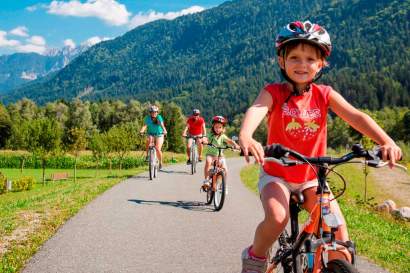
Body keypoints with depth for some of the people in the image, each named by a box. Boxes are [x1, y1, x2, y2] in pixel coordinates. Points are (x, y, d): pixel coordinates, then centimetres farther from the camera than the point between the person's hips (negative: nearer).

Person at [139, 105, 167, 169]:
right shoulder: (148, 118, -9)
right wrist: (142, 130, -43)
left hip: (159, 135, -1)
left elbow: (162, 125, -28)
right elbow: (145, 126, -22)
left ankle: (160, 163, 6)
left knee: (158, 149, -17)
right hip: (151, 134, 1)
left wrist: (164, 131, -48)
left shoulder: (159, 117, -14)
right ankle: (147, 155, -17)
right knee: (149, 139, -34)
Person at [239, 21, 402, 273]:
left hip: (312, 178, 3)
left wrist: (386, 141, -36)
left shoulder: (324, 94, -5)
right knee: (277, 218, -29)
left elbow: (355, 116, -18)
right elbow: (256, 110, -33)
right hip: (276, 174, -3)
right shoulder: (274, 92, -13)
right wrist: (246, 137, -57)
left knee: (339, 230, -12)